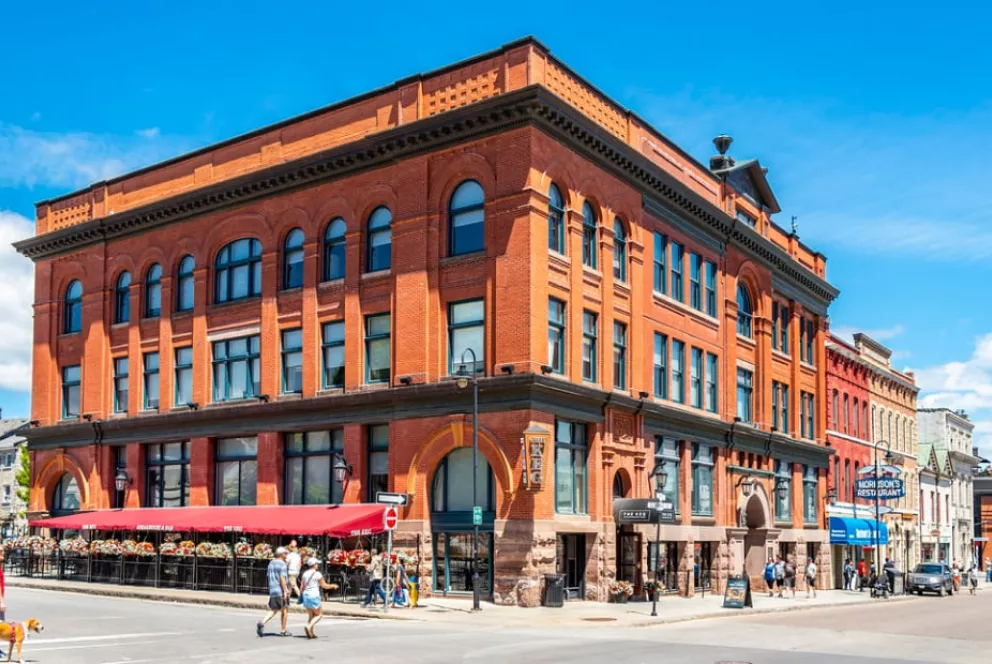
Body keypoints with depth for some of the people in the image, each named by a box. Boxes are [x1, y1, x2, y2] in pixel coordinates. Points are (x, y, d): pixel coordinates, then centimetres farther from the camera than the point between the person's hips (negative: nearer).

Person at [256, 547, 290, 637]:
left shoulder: (271, 563, 12)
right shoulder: (282, 564, -12)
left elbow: (268, 577, 18)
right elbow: (282, 578, -20)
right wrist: (285, 591, -20)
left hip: (272, 590, 6)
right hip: (281, 591, -6)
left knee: (273, 611, 8)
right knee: (285, 610, 9)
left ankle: (262, 623, -17)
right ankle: (283, 631, 14)